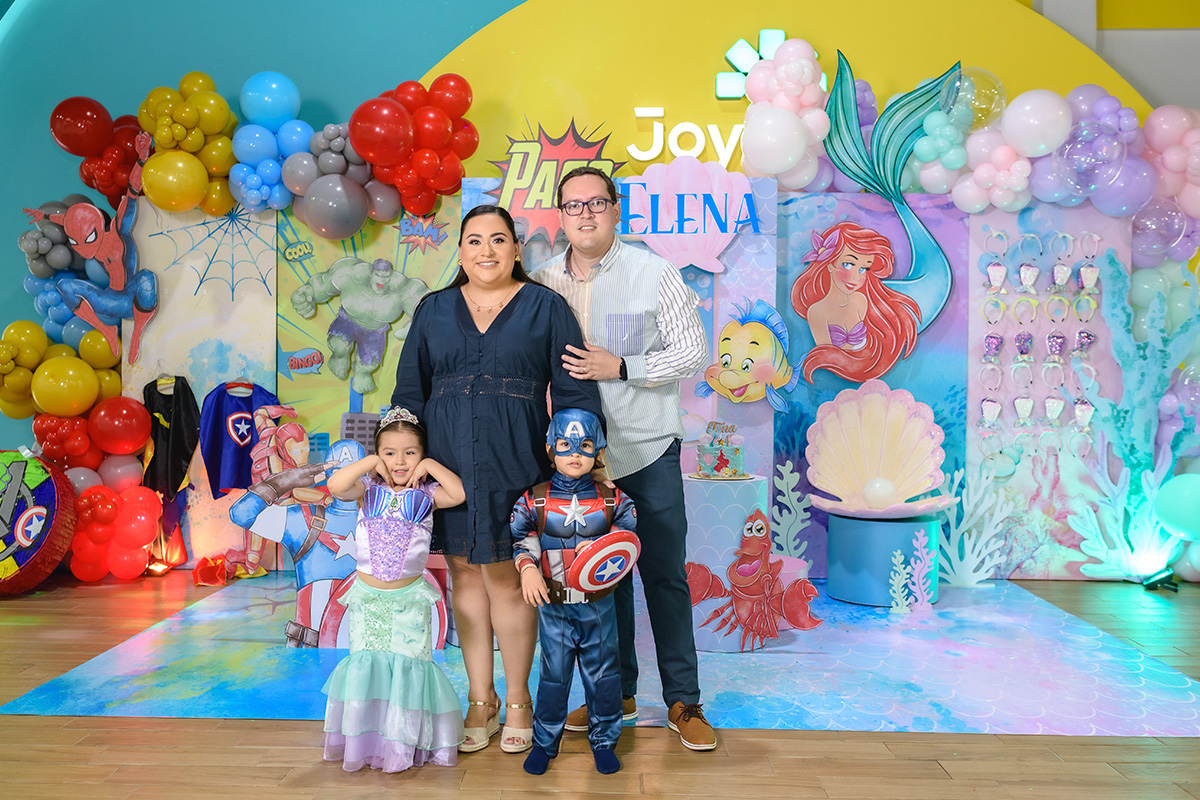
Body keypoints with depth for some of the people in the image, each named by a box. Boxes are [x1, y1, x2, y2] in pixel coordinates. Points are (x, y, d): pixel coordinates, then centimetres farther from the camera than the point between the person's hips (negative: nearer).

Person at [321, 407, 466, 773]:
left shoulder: (426, 494, -2)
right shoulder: (369, 489, 0)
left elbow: (460, 493, -19)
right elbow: (335, 486, -18)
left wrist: (431, 466, -11)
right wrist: (370, 462, -13)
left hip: (409, 598, -1)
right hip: (368, 596, 1)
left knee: (409, 662, 1)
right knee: (367, 662, 6)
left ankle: (404, 741, 17)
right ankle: (366, 740, 21)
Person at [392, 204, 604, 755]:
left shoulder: (546, 308, 3)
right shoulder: (433, 311, 11)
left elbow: (575, 393, 0)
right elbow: (409, 393, 13)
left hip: (513, 465, -3)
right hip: (449, 463, 3)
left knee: (506, 579, 1)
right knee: (465, 573, 9)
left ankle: (517, 703, 20)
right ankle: (479, 701, 24)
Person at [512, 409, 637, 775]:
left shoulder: (612, 499, -3)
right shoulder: (535, 499, -4)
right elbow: (521, 537, 2)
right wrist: (528, 568, -13)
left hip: (599, 603, 1)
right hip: (554, 605, -1)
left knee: (602, 673, 11)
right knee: (553, 674, 10)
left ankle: (604, 739, 29)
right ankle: (544, 741, 27)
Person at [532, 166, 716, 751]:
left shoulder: (655, 274, -4)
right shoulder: (544, 282, 5)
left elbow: (693, 352, -6)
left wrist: (619, 367, -17)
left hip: (649, 446, -3)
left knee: (666, 574, 3)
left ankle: (683, 701, 17)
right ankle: (616, 694, 28)